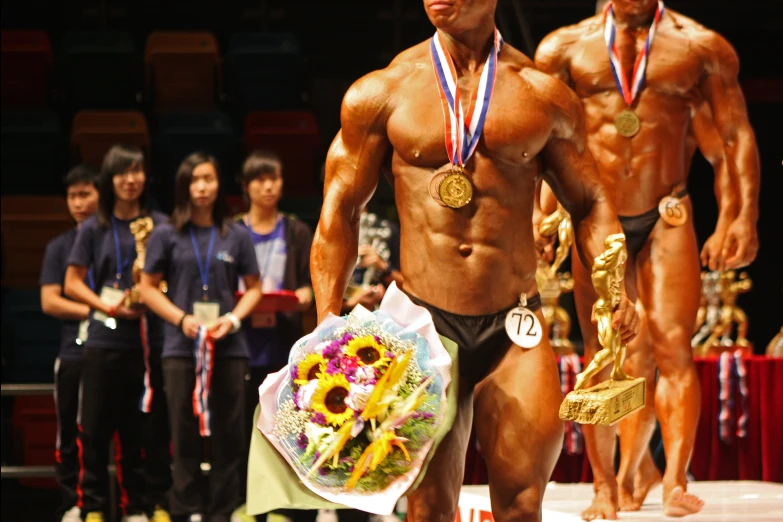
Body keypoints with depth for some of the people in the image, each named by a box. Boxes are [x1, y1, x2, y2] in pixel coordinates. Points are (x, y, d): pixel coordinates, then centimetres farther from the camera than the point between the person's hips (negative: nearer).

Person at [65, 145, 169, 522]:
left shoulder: (160, 225, 5)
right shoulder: (93, 228, 5)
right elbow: (72, 283, 6)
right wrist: (108, 306, -8)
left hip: (148, 338, 0)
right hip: (104, 338, 0)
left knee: (138, 427, 4)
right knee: (95, 426, 0)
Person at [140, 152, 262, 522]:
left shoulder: (236, 236, 7)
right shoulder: (167, 235, 4)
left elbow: (253, 287, 11)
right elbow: (149, 288, 6)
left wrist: (233, 319, -7)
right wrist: (182, 319, -8)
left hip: (229, 348, 1)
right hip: (181, 347, -1)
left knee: (229, 434, 1)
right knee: (186, 433, 0)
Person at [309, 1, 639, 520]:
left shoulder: (545, 96, 6)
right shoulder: (381, 93, 5)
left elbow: (590, 203, 13)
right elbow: (340, 210, 7)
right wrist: (327, 319, -3)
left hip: (514, 328, 0)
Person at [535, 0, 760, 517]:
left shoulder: (700, 46, 4)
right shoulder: (567, 47, 6)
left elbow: (738, 135, 4)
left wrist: (747, 215, -5)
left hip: (666, 219, -1)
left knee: (673, 347, -11)